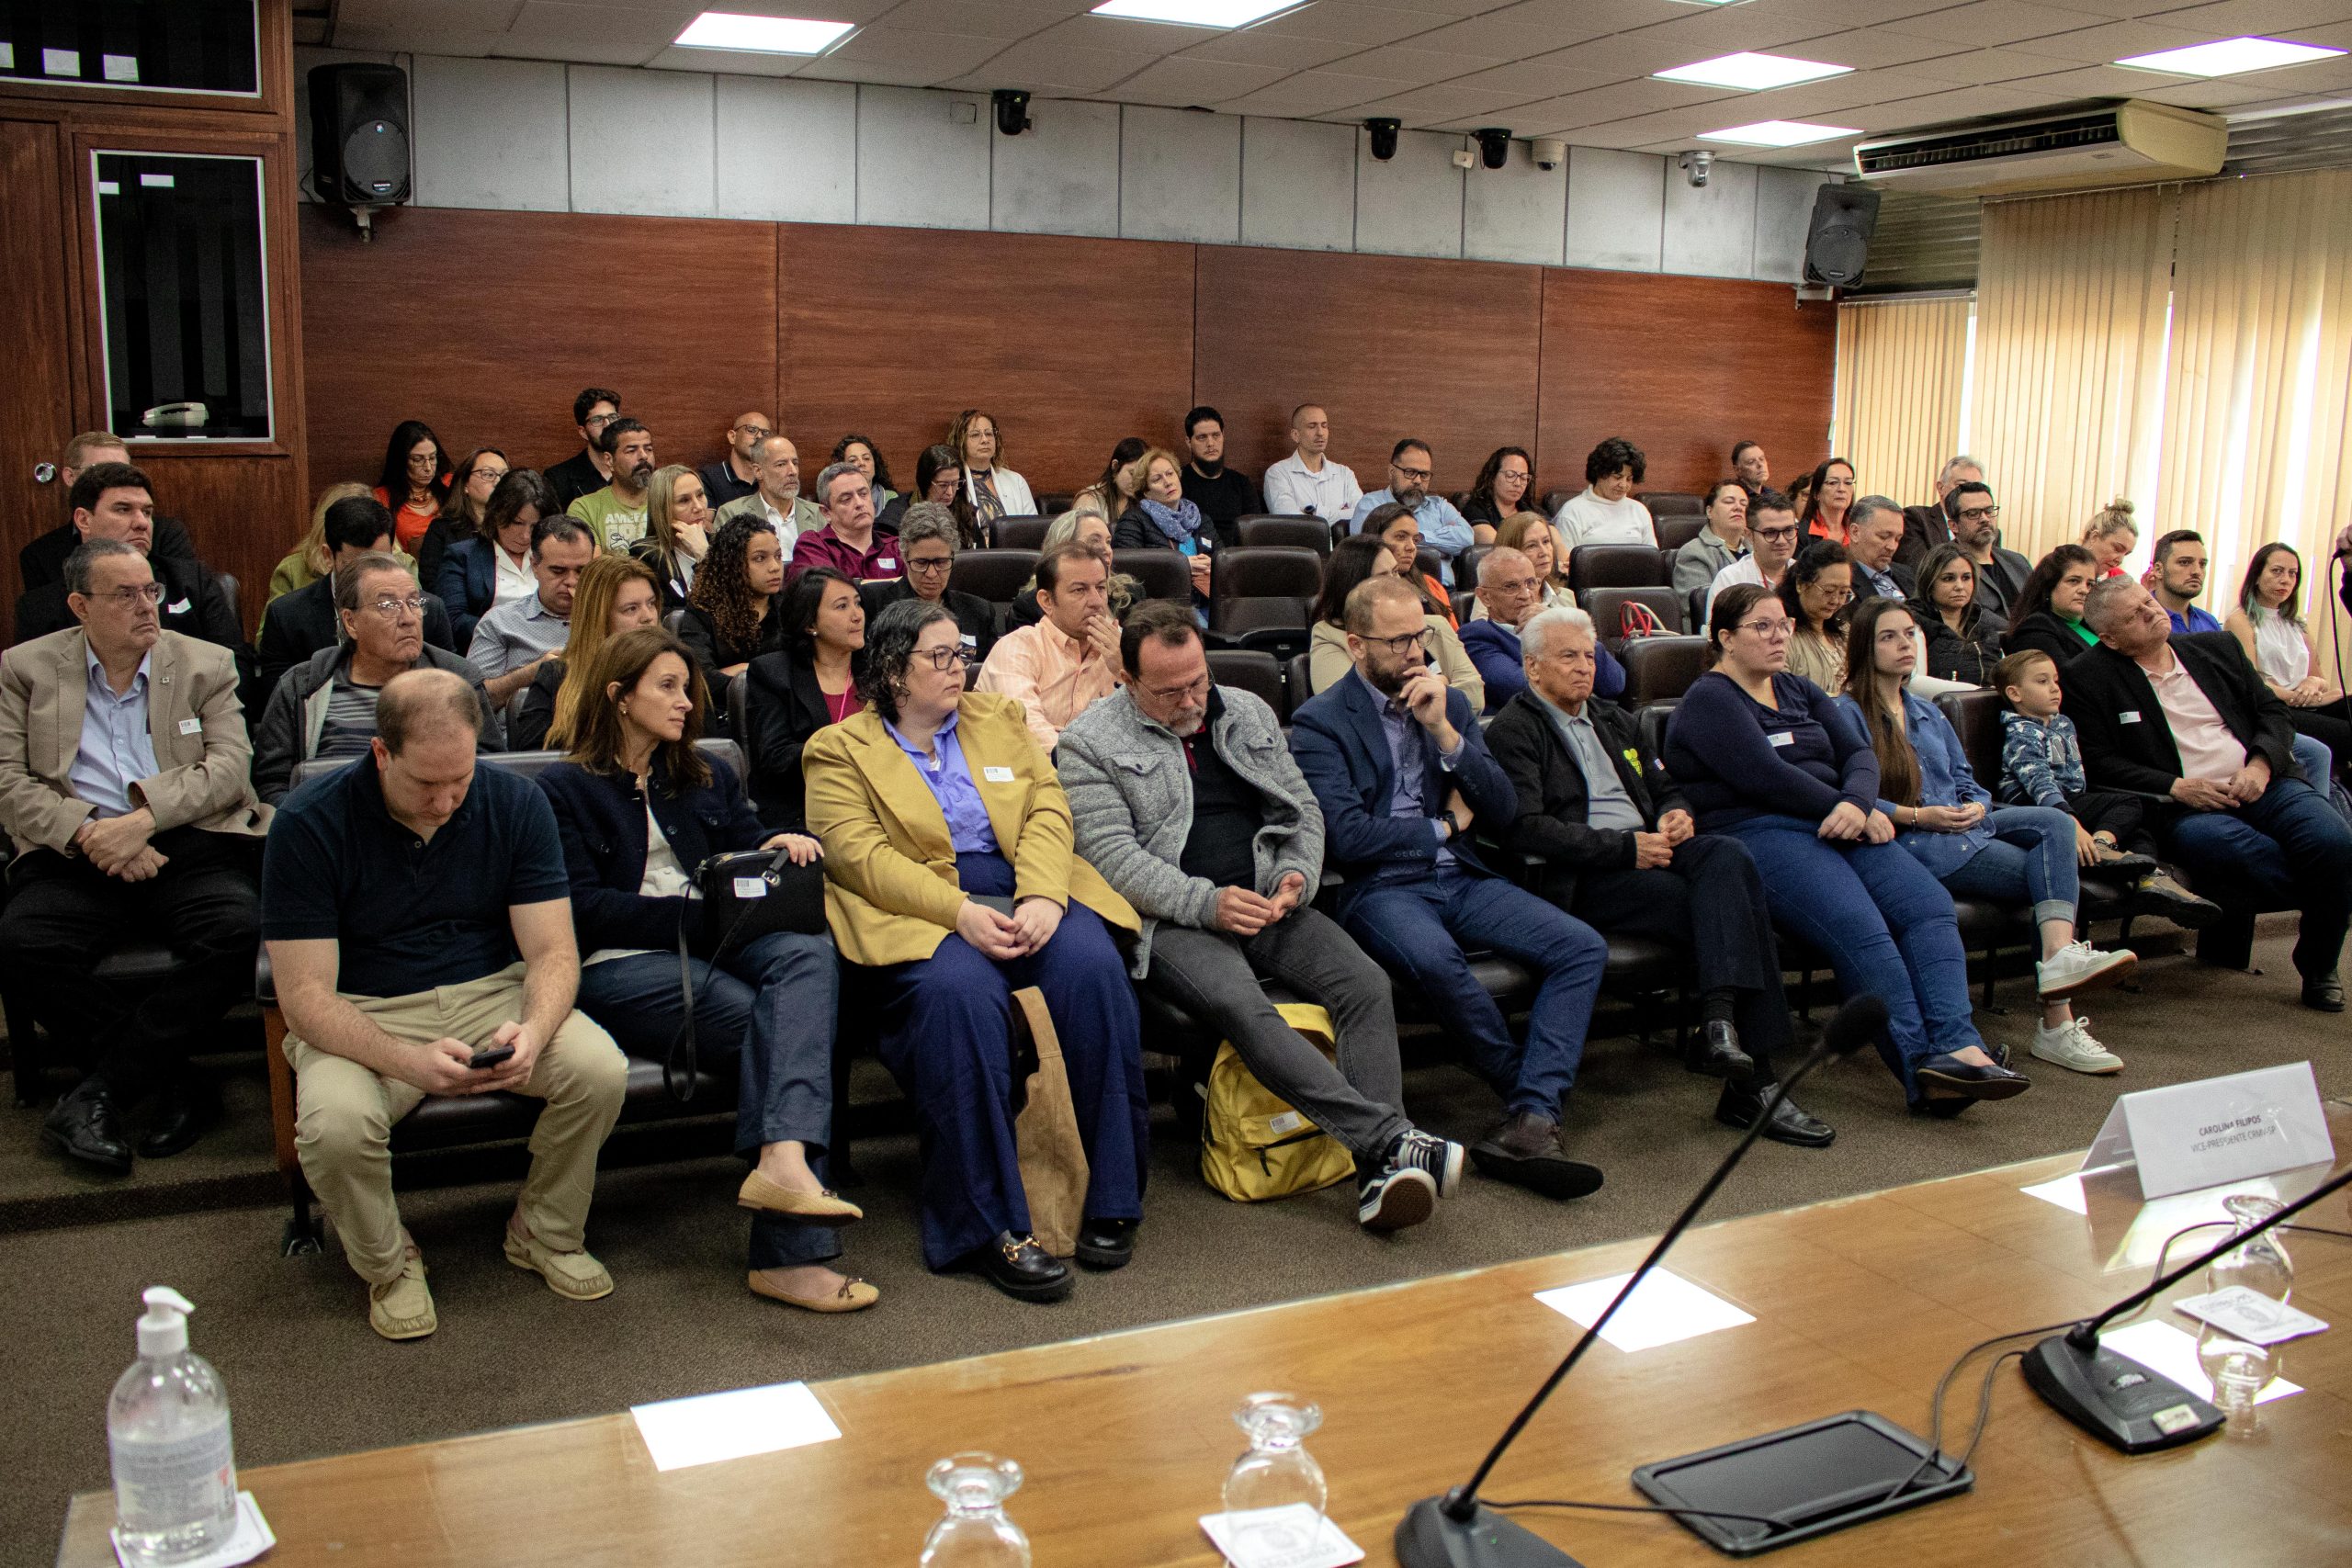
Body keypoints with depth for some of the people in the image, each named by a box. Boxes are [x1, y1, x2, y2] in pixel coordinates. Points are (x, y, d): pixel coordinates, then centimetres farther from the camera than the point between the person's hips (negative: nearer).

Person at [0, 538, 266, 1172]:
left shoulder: (206, 665, 12)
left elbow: (230, 765, 0)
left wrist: (146, 817, -15)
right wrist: (88, 834, -14)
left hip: (190, 846, 0)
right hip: (76, 854, 0)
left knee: (241, 933, -30)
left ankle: (100, 1092, -18)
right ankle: (174, 1084, -16)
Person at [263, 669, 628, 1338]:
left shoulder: (514, 803, -6)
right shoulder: (308, 824, -14)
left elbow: (552, 950, -7)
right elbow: (305, 996, -16)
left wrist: (533, 1031, -30)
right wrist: (408, 1061, -33)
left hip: (493, 995, 2)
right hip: (364, 1016, -2)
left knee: (601, 1069, -25)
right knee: (335, 1123, -33)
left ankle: (546, 1234, 3)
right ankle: (389, 1265, 0)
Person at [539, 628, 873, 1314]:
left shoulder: (706, 778, 26)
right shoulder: (565, 788, 8)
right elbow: (583, 909, -4)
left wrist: (782, 843, -4)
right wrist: (693, 909, -13)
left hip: (711, 947, 5)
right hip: (618, 968, -5)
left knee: (808, 950, -31)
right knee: (776, 1023, -30)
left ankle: (783, 1158, -50)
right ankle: (792, 1248, -32)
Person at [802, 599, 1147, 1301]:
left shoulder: (1000, 718, 21)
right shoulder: (840, 749, 10)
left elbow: (1047, 810, 8)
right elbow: (859, 854, -6)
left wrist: (1043, 898, -13)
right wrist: (961, 913, -20)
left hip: (1026, 898, 3)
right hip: (918, 916, -3)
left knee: (1094, 967, -28)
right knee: (960, 992, -36)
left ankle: (1110, 1201, -16)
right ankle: (991, 1226, -29)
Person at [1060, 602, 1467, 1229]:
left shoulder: (1249, 713, 17)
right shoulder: (1091, 743, 1)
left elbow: (1302, 809, 19)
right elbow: (1111, 854, -9)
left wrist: (1298, 875, -3)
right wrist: (1206, 903, -20)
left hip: (1267, 904, 5)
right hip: (1172, 919, -5)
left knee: (1366, 984, -21)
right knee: (1241, 1004, -35)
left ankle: (1379, 1175, -31)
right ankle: (1392, 1137, -40)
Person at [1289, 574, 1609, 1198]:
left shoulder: (1449, 703, 15)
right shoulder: (1319, 722, -1)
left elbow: (1504, 810, 7)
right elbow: (1346, 837, -13)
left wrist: (1443, 730, -6)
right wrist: (1446, 825, -1)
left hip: (1462, 878, 6)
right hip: (1380, 889, -5)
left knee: (1584, 946, -17)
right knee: (1436, 960, -38)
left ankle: (1529, 1122, -27)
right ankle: (1536, 1098, -14)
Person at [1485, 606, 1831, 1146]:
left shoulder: (1614, 720, 28)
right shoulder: (1513, 731, 1)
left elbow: (1665, 787, 29)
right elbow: (1524, 828, -12)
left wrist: (1677, 814, 2)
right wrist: (1625, 848, -16)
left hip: (1646, 849, 7)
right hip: (1578, 879, -7)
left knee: (1727, 855, -29)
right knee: (1730, 903, -27)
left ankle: (1719, 1021, -40)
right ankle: (1753, 1082, -29)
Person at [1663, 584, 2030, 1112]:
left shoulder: (1801, 691, 25)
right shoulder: (1709, 700, 1)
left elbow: (1859, 753, 12)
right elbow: (1766, 777, -11)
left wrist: (1858, 803, -10)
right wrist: (1845, 811, -7)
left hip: (1840, 826, 7)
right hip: (1757, 833, -7)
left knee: (1931, 905, -18)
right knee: (1860, 928, -29)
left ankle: (1956, 1048, -32)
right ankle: (1922, 1068, -32)